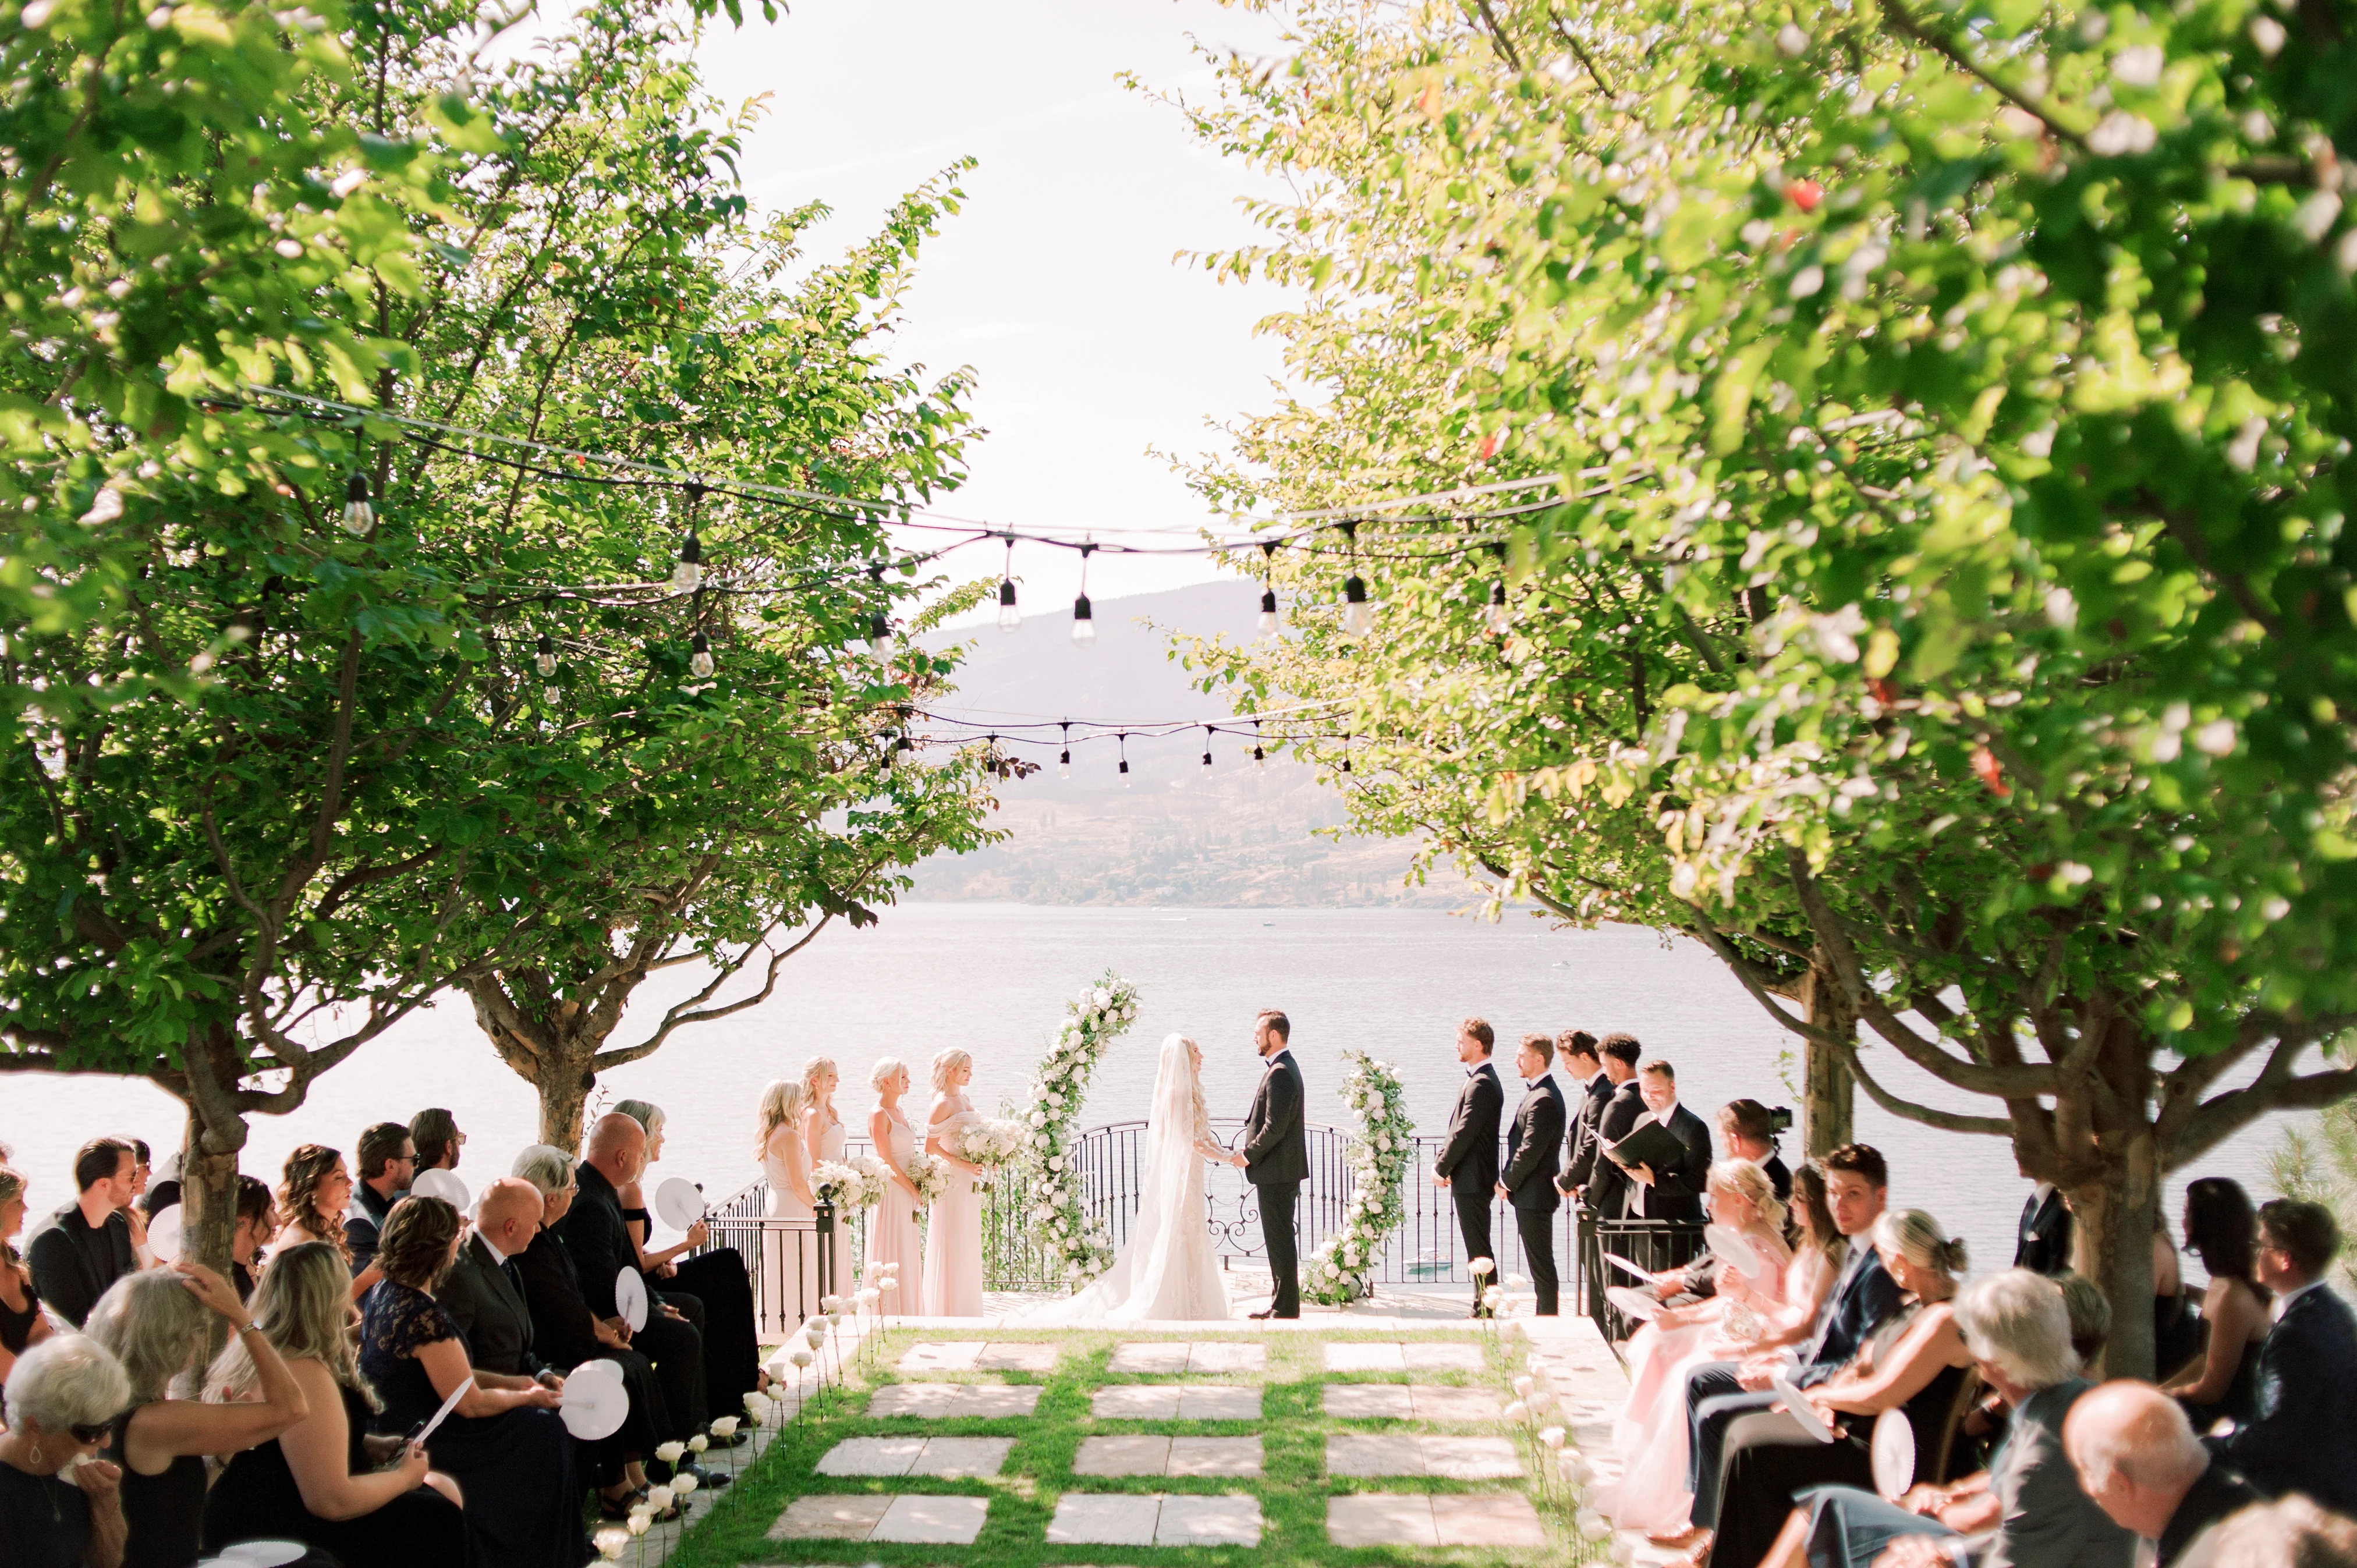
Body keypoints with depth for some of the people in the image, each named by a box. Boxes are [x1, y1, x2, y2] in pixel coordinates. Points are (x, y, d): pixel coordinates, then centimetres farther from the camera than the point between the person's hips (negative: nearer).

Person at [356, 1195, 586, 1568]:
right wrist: (526, 1397, -2)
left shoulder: (383, 1292, 2)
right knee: (545, 1430, 3)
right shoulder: (425, 1316, -28)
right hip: (422, 1451, -10)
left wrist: (511, 1383, 10)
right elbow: (470, 1403, -20)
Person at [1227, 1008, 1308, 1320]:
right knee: (1280, 1239, 15)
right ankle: (1281, 1303, 21)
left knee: (1280, 1239, -5)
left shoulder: (1279, 1073, -19)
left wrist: (1248, 1155, -12)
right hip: (1282, 1170, 11)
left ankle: (1286, 1307, 0)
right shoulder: (1286, 1067, 14)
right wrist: (1251, 1151, 13)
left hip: (1276, 1171, -11)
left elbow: (1275, 1128, -23)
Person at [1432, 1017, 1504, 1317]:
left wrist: (1441, 1169, -11)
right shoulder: (1480, 1079, 15)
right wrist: (1440, 1161, 9)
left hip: (1472, 1180, -11)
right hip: (1470, 1180, 11)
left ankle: (1486, 1311, 0)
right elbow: (1457, 1128, 18)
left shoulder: (1481, 1084, -18)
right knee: (1478, 1249, 14)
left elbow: (1464, 1132, -20)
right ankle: (1482, 1310, 20)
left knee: (1479, 1249, -5)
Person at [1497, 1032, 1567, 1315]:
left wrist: (1506, 1182, -10)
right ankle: (1545, 1316, 21)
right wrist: (1508, 1180, 11)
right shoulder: (1537, 1092, 13)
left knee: (1541, 1264, -4)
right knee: (1539, 1263, 15)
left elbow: (1530, 1150, -21)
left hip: (1534, 1195, -10)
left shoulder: (1543, 1099, -20)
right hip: (1531, 1194, 10)